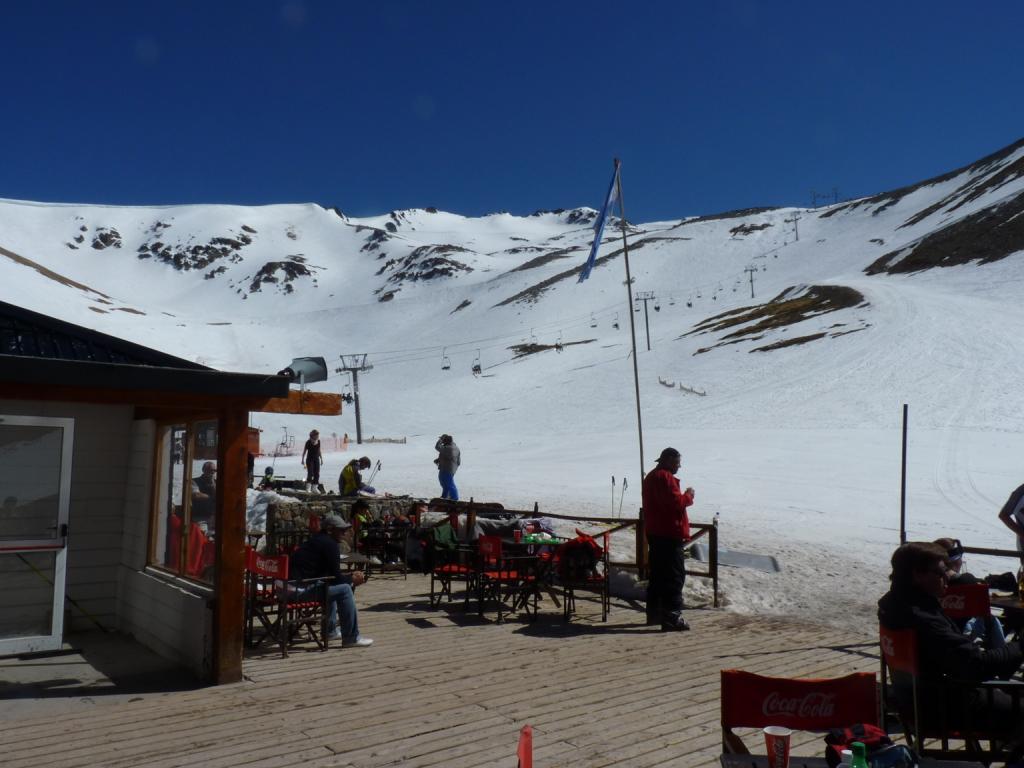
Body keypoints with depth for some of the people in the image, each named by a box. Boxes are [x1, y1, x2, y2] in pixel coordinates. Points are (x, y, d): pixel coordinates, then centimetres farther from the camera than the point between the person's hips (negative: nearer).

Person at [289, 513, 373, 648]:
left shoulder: (316, 539, 19)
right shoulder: (330, 544, -11)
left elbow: (330, 574, 26)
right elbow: (335, 577, -11)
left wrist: (350, 576, 20)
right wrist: (352, 579, 8)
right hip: (300, 589, -11)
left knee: (333, 586, 28)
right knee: (344, 589, -9)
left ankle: (331, 630, 34)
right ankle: (351, 638, -2)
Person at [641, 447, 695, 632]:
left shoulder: (651, 476, 18)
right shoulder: (665, 477, -15)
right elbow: (676, 502, -22)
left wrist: (684, 497, 13)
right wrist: (689, 496, -5)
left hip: (655, 533, 11)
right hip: (669, 535, -10)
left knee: (657, 574, 15)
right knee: (674, 576, -8)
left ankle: (654, 613, 22)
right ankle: (672, 618, -9)